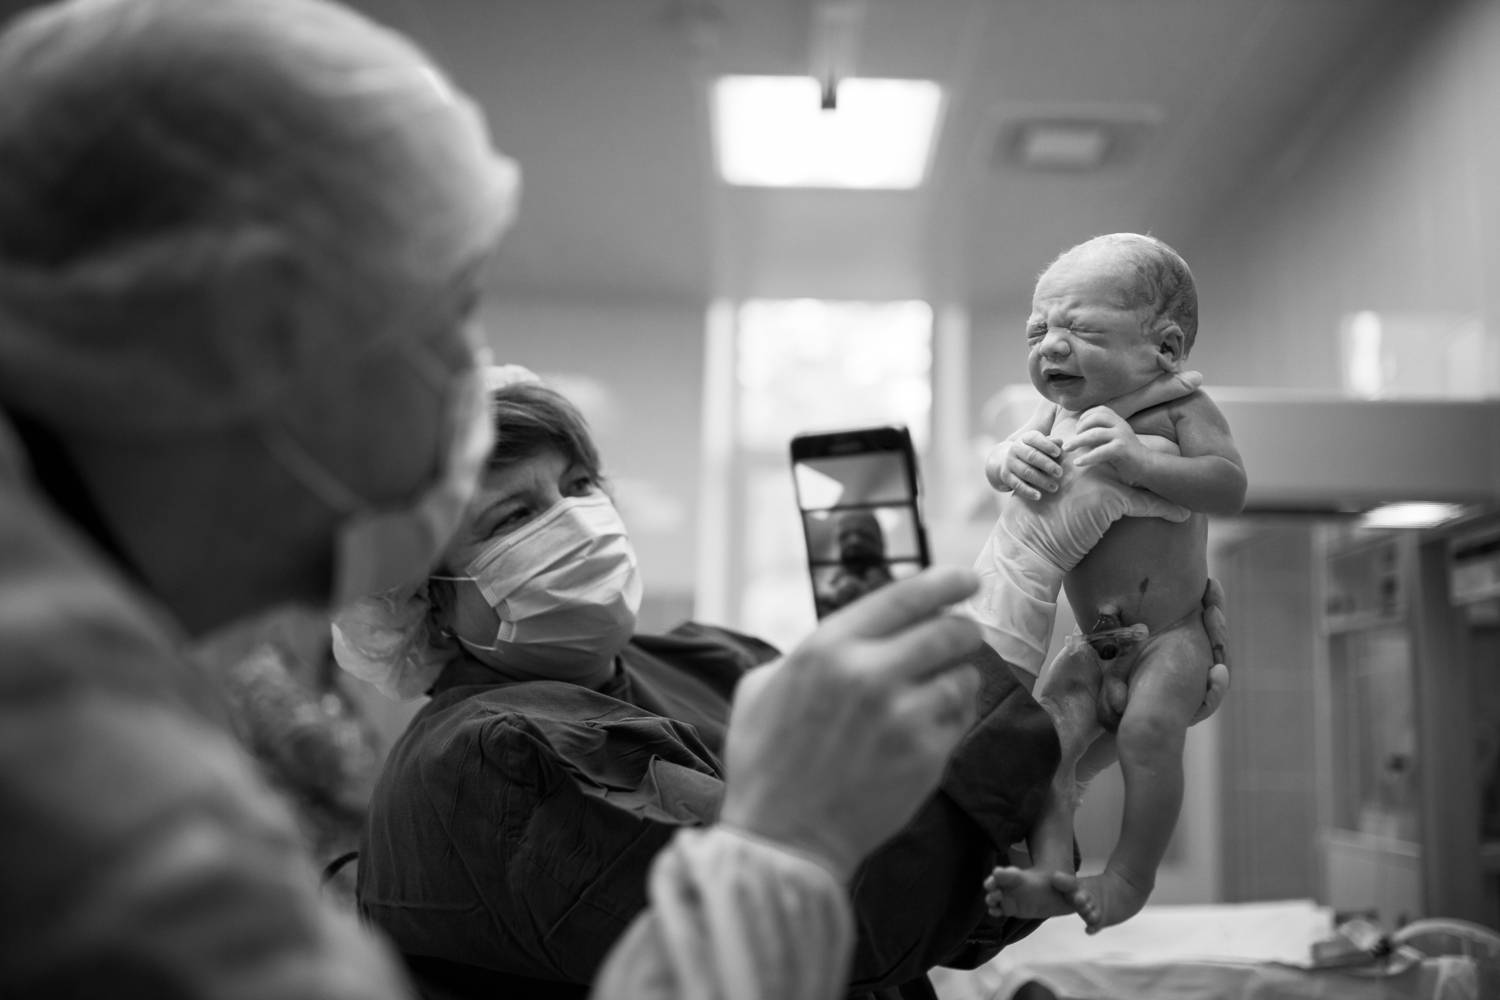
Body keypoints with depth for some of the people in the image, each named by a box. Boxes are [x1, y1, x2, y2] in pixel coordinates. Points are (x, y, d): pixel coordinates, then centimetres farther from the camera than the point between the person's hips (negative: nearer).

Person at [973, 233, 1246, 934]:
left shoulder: (1181, 411, -10)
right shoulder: (1057, 414, 6)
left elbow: (1230, 486, -22)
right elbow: (997, 464, -2)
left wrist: (1141, 461, -36)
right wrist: (1012, 460, -27)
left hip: (1171, 637, -5)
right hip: (1093, 646, 5)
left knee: (1149, 730, -25)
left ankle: (1131, 876, -9)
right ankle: (1051, 872, -14)